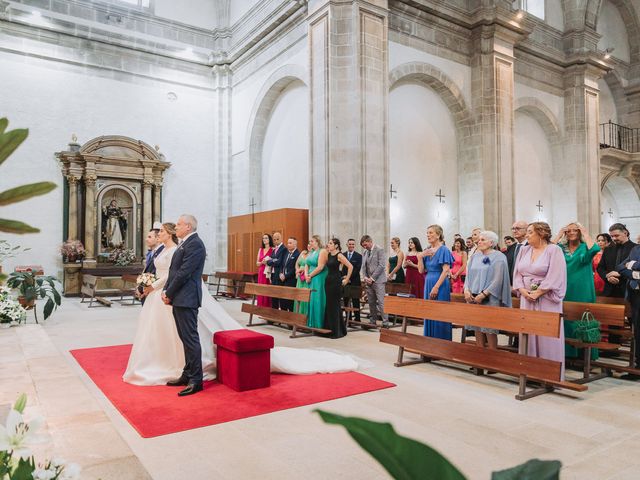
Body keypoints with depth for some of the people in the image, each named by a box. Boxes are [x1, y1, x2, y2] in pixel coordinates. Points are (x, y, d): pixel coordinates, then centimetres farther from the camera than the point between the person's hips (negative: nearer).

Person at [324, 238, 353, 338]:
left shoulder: (339, 255, -11)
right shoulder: (328, 255, 11)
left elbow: (350, 267, -15)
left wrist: (347, 279, -11)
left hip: (336, 282, -8)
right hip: (328, 281, 8)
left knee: (334, 305, -3)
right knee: (328, 305, 10)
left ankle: (337, 331, 6)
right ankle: (329, 329, 19)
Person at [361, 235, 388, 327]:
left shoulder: (379, 250, -6)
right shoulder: (365, 252, 15)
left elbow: (381, 265, -13)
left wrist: (372, 278, -13)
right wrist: (365, 277, -1)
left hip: (378, 280, -6)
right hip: (368, 281, 6)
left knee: (381, 302, -9)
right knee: (371, 302, 9)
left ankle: (385, 322, -6)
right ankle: (373, 321, 17)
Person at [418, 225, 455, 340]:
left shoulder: (443, 250, -9)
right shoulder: (427, 252, 12)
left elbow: (446, 271, -16)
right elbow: (421, 270, 8)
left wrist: (436, 287, -21)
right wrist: (420, 257, -6)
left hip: (440, 285, -7)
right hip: (428, 284, 7)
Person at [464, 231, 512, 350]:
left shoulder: (498, 257, -5)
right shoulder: (475, 257, 13)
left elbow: (498, 279, -12)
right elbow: (468, 275, 12)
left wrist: (483, 294, -18)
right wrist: (466, 290, -6)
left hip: (489, 299, -5)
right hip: (473, 298, 6)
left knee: (490, 330, -2)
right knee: (477, 328, 8)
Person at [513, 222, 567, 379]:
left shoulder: (554, 250, -5)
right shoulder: (524, 250, 11)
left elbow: (555, 276, -13)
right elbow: (517, 273, 8)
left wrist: (537, 293, -15)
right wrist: (523, 291, -7)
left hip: (546, 299, -5)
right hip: (526, 299, 5)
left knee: (547, 336, -1)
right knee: (528, 335, 7)